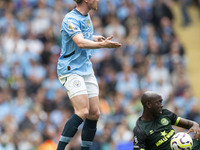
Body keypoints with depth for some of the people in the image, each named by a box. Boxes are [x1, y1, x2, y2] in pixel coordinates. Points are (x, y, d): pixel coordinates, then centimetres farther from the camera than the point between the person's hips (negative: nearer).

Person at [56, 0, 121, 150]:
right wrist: (102, 45, -44)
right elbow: (80, 42, -32)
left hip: (87, 70, 9)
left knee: (94, 114, 4)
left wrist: (95, 38, 12)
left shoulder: (87, 16, 13)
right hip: (71, 70, -9)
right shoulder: (71, 19, -16)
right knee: (83, 112, -21)